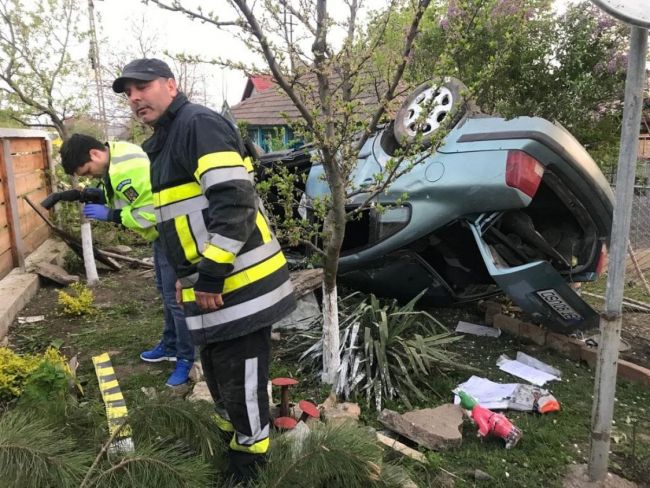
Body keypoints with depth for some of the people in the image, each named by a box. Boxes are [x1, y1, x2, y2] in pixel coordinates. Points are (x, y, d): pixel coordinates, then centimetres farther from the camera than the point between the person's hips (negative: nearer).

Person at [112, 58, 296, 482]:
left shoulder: (199, 123, -11)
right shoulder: (164, 143, 20)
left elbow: (234, 201, -23)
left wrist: (211, 275, -21)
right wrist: (188, 276, 26)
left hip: (238, 283, -10)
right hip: (209, 284, 10)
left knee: (240, 378, 4)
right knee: (218, 374, 24)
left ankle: (249, 454, 27)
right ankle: (232, 435, 46)